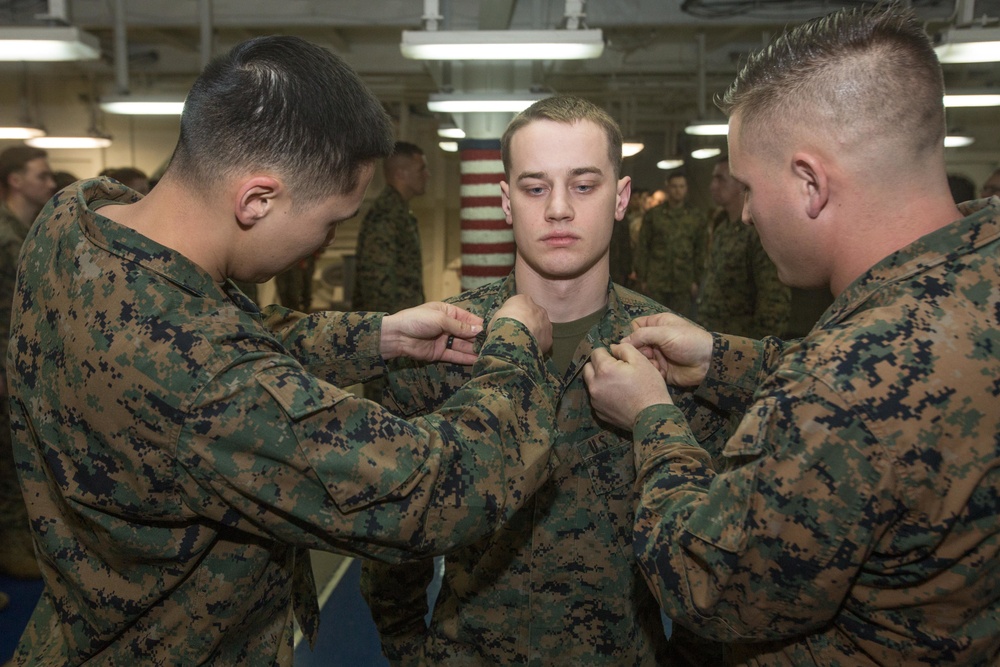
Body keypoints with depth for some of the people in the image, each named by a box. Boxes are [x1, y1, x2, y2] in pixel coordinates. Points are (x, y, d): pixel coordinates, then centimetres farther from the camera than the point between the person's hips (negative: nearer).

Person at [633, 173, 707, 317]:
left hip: (683, 284, 1)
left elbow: (700, 251, 6)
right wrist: (641, 279, -3)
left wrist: (697, 280, 1)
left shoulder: (697, 216, 6)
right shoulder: (652, 214, 3)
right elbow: (642, 248, 2)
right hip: (655, 282, -1)